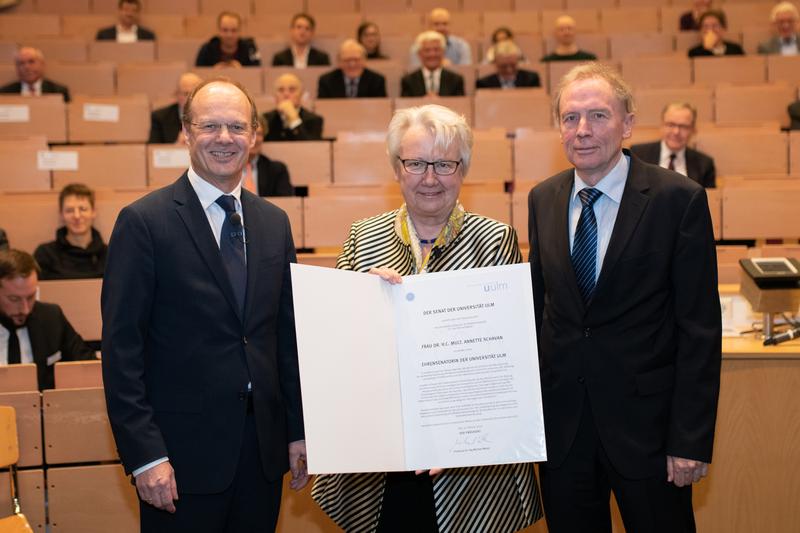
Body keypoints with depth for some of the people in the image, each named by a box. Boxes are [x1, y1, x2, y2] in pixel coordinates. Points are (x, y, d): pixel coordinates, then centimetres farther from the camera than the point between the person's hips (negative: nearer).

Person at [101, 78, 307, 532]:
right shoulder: (144, 221, -8)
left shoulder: (275, 223, 8)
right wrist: (144, 454, -14)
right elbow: (122, 348, -10)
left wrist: (299, 430, 8)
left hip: (264, 448, 5)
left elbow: (288, 335, 11)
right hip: (184, 453, -5)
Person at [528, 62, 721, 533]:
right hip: (561, 422, 4)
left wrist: (691, 440, -13)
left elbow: (700, 329, -10)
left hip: (645, 422, -4)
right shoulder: (543, 200, 4)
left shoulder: (679, 199, -10)